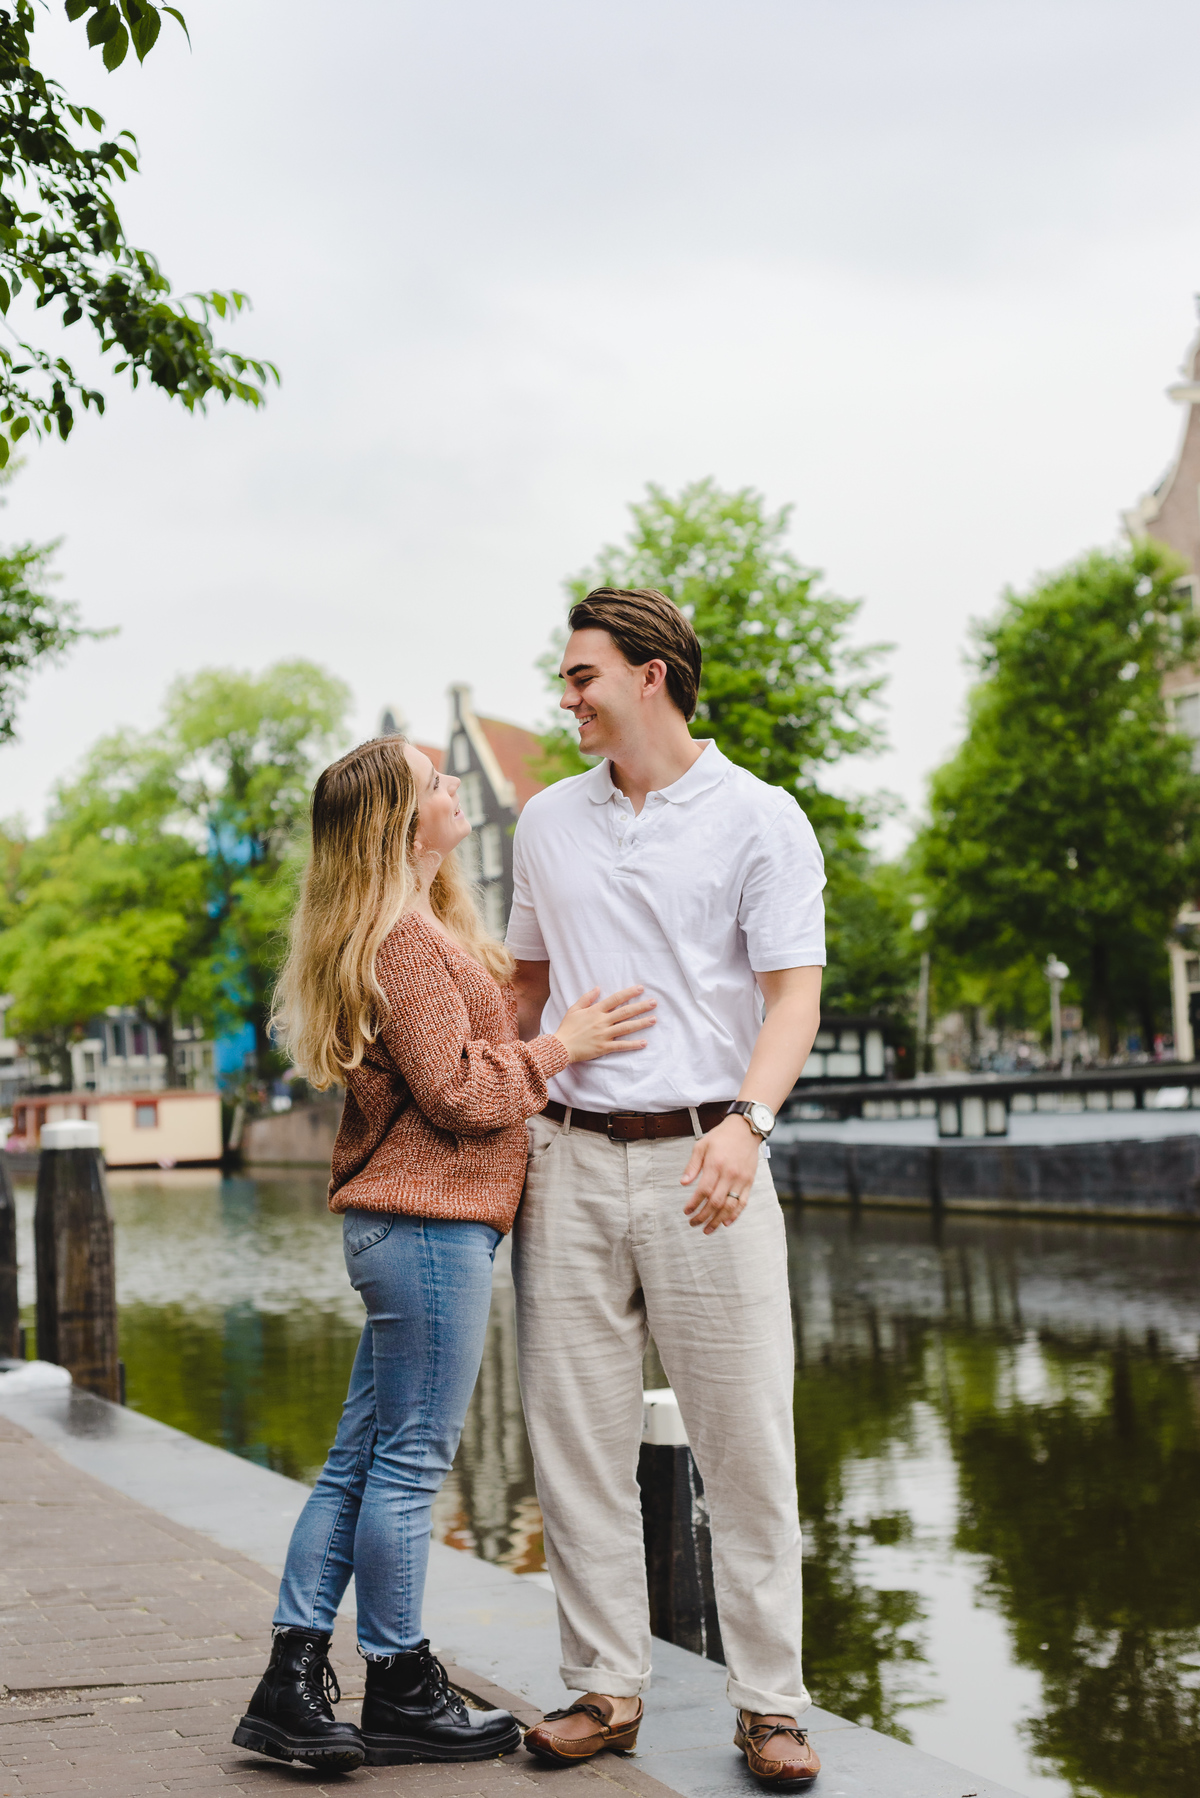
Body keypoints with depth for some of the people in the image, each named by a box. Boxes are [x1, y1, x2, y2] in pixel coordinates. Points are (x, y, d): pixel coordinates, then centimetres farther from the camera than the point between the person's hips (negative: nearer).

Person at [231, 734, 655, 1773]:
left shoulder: (427, 927, 20)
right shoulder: (403, 937, -14)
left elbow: (485, 1024, 27)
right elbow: (456, 1090, -17)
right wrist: (562, 1047, -9)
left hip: (397, 1223, 11)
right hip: (430, 1221, -11)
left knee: (362, 1461, 11)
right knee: (410, 1461, -1)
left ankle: (293, 1683, 14)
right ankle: (400, 1694, 9)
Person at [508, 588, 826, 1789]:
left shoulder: (760, 820, -1)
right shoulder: (547, 824, 14)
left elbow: (793, 998, -9)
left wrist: (745, 1122, -26)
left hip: (704, 1161, -4)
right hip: (570, 1161, 4)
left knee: (745, 1443, 0)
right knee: (577, 1439, 5)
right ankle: (606, 1689, 16)